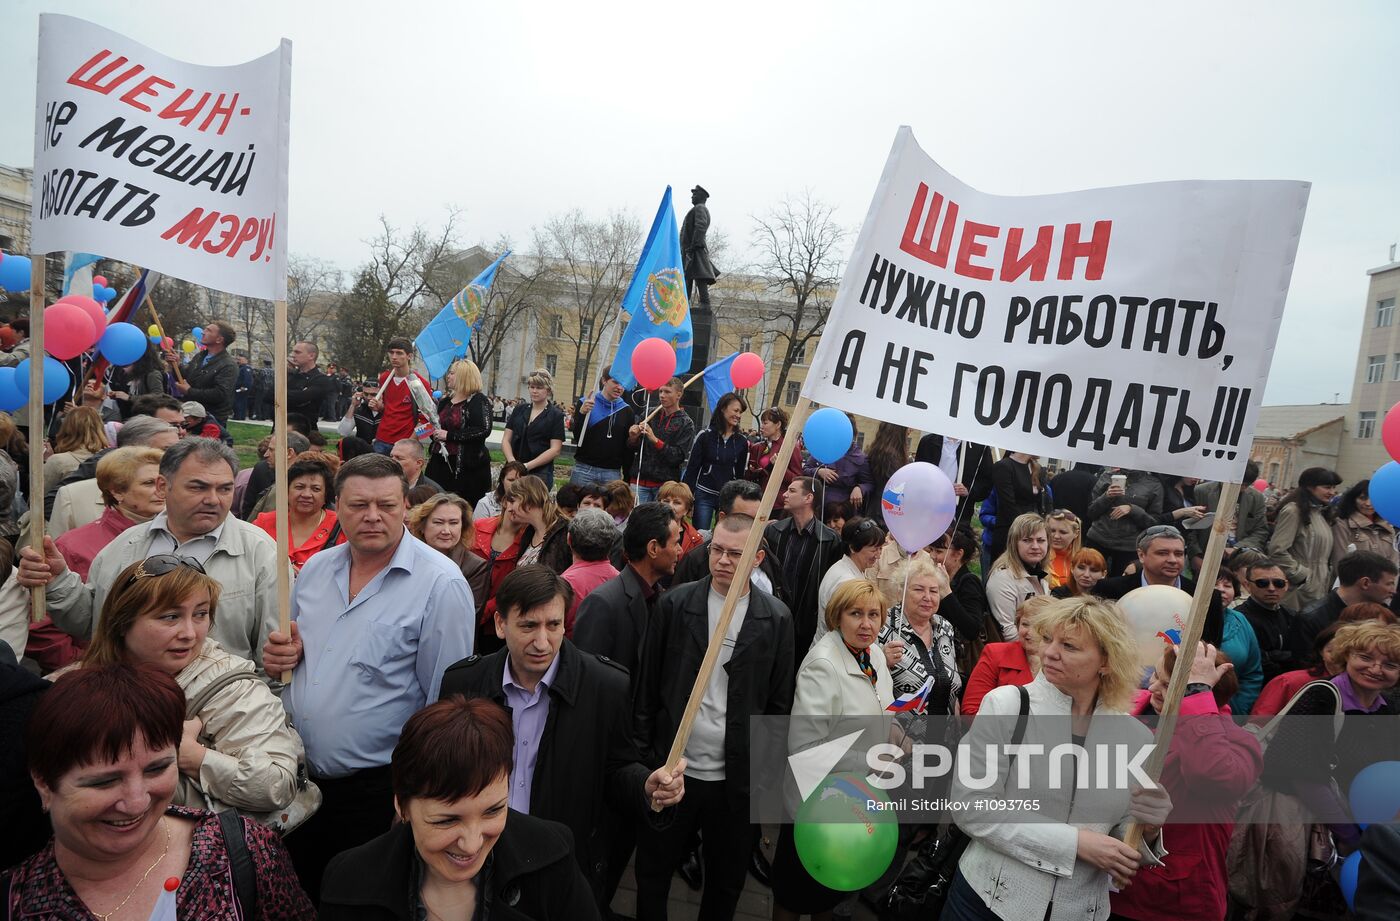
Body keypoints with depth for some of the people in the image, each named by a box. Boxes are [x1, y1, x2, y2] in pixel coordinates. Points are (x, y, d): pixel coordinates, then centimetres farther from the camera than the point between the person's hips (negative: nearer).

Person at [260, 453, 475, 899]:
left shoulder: (440, 583, -17)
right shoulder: (315, 569, 4)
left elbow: (446, 699, -15)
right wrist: (280, 656, -3)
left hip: (378, 792, -6)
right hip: (299, 781, 6)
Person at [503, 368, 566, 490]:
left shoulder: (556, 415, 0)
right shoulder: (519, 410, 11)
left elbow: (555, 450, -7)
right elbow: (506, 440, 9)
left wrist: (528, 466, -14)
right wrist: (512, 461, -10)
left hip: (540, 473, -3)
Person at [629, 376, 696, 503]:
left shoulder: (686, 423, -1)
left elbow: (679, 457, -10)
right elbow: (634, 447, 14)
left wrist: (655, 440, -19)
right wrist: (633, 438, -8)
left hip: (666, 484, -3)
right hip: (642, 482, 3)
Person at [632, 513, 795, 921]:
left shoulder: (776, 618, -4)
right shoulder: (675, 603, -5)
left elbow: (779, 701, 1)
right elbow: (646, 684, 0)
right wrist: (644, 752, -2)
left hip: (738, 778, 0)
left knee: (726, 886, 18)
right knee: (653, 876, 16)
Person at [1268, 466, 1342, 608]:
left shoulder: (1322, 513, 15)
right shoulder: (1293, 511, -13)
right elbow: (1277, 551, -20)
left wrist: (1328, 577, 11)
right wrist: (1301, 575, -15)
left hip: (1319, 589, 8)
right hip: (1299, 590, -8)